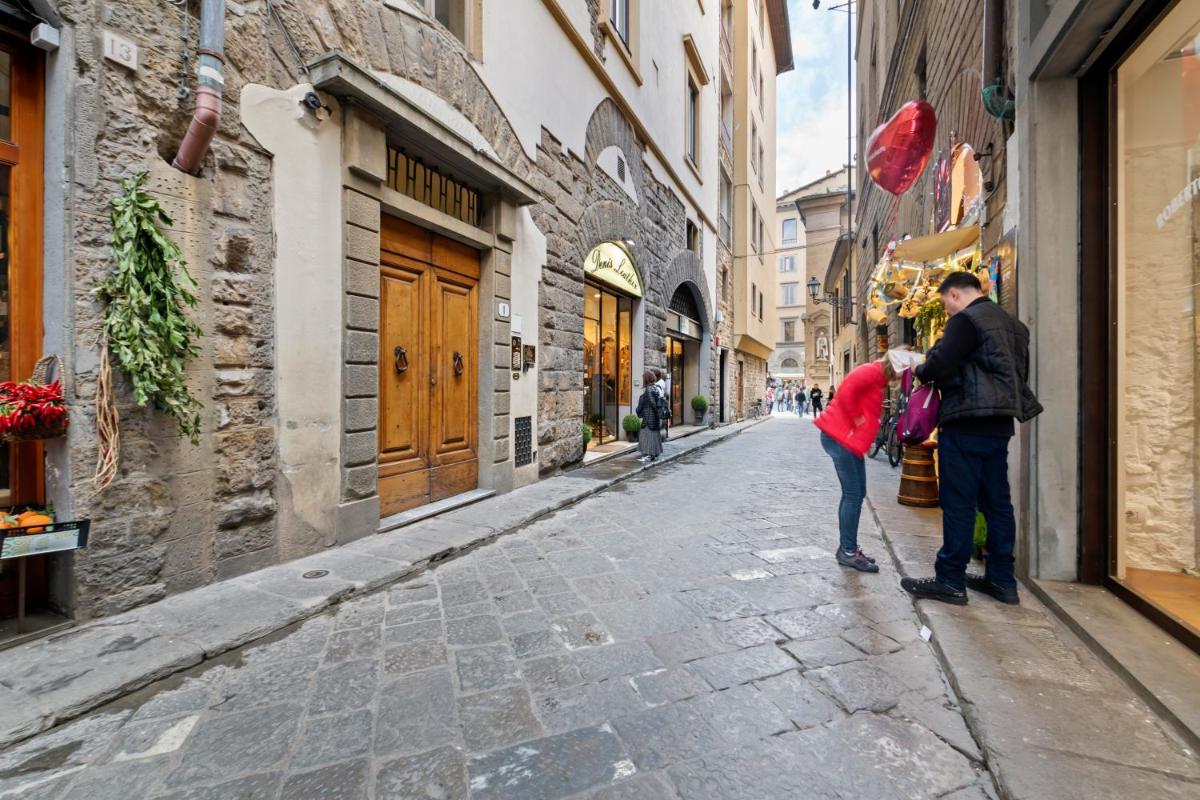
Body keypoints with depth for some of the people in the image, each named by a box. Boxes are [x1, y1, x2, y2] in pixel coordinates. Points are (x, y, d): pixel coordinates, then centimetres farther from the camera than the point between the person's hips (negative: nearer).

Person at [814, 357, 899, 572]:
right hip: (840, 438, -10)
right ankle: (848, 552, 1)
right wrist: (858, 421, -17)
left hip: (850, 439, 10)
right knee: (852, 495, -7)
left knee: (857, 494, 11)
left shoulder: (876, 378, 21)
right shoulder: (873, 371, -10)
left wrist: (864, 424, 5)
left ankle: (848, 548, 19)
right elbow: (846, 392, -25)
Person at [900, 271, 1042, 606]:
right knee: (997, 501, 13)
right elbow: (1020, 373, 24)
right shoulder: (1012, 323, 19)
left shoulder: (966, 319, -10)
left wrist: (920, 371, 0)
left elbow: (939, 366, -19)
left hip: (966, 423, -9)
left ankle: (950, 581, 4)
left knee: (958, 502, -3)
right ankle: (1002, 579, 21)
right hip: (1000, 422, 9)